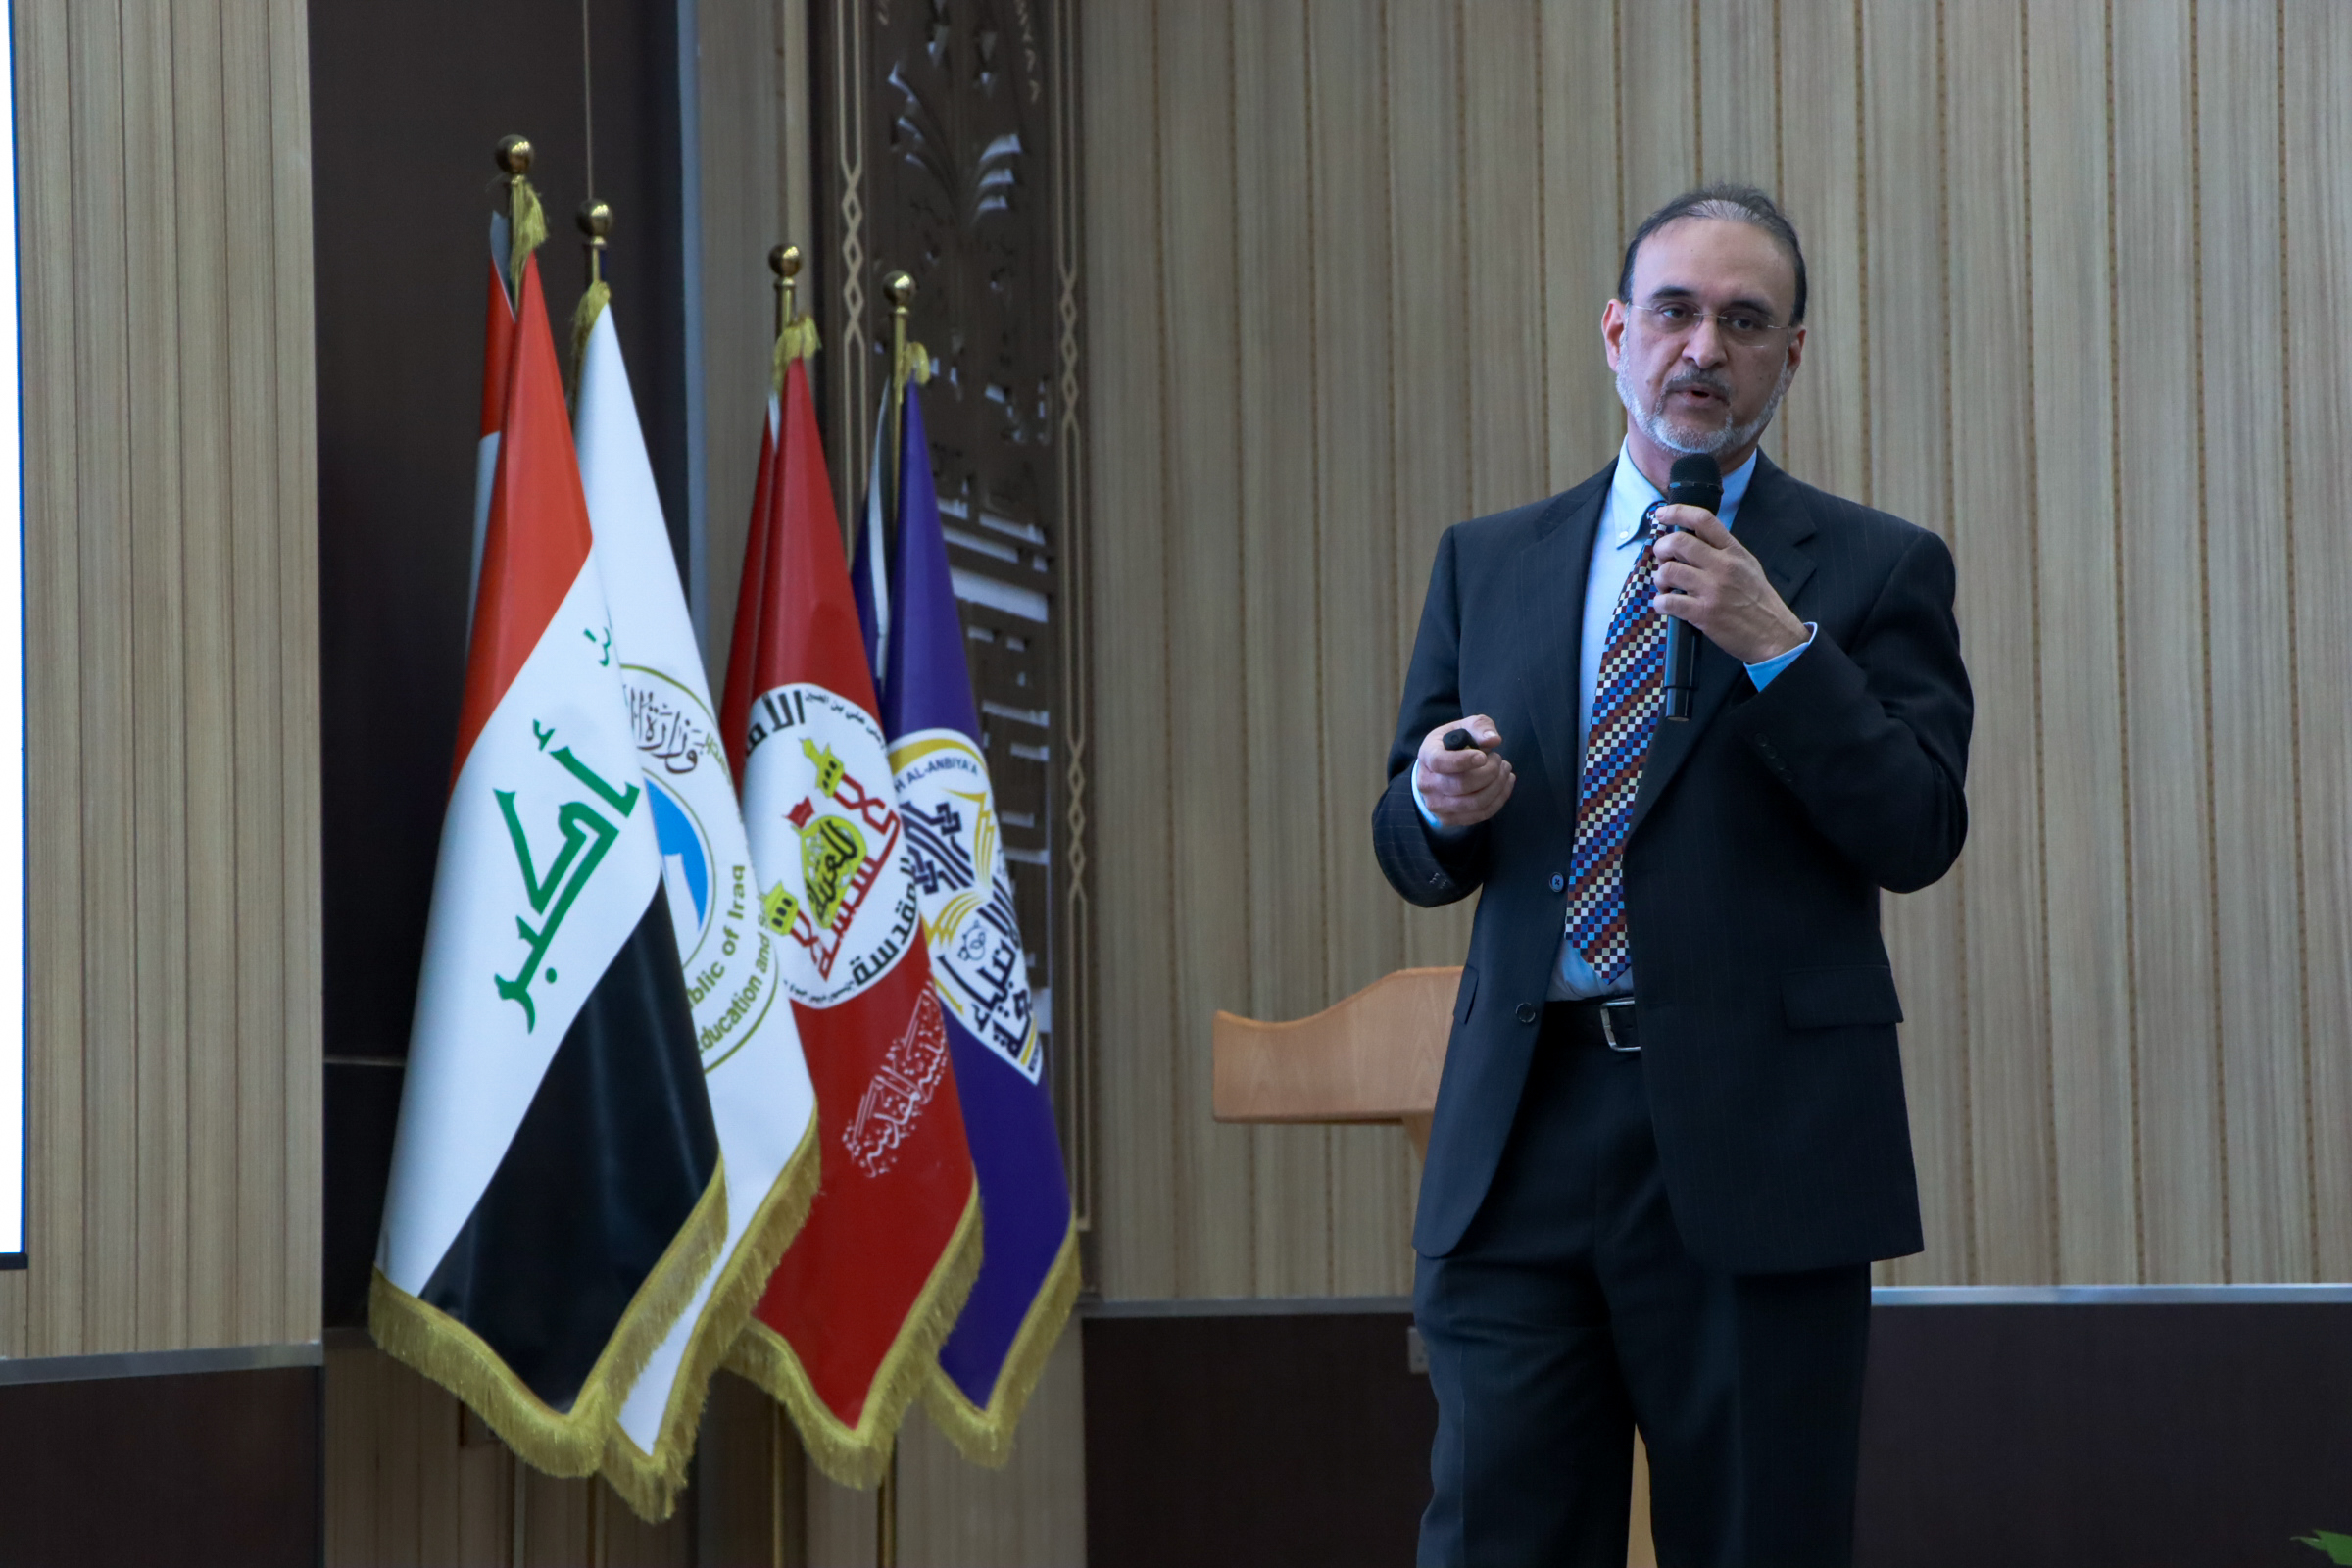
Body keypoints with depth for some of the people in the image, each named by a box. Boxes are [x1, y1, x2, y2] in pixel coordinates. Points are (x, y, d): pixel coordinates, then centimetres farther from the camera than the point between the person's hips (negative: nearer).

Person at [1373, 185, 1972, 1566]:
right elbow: (1411, 856, 16)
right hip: (1525, 1138, 3)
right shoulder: (1488, 563, 15)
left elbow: (1921, 834, -5)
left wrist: (1776, 645, -15)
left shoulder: (1875, 569, 5)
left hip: (1758, 1139, -2)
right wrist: (1440, 803, -7)